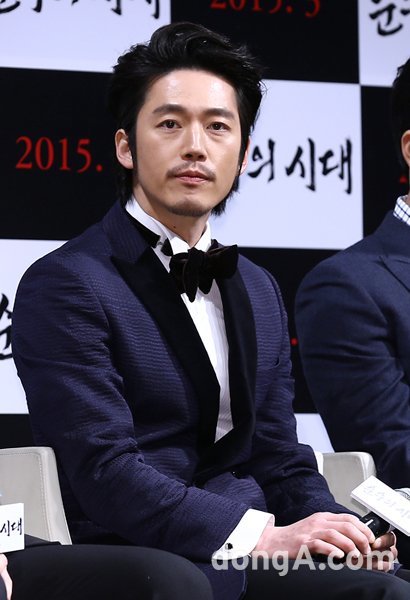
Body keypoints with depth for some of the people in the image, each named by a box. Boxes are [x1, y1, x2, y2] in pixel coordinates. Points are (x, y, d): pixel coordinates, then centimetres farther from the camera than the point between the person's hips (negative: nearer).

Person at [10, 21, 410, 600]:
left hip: (253, 553, 7)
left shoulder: (259, 291, 20)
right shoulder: (64, 285, -5)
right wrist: (260, 537, -23)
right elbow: (105, 472, -15)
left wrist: (330, 528, -5)